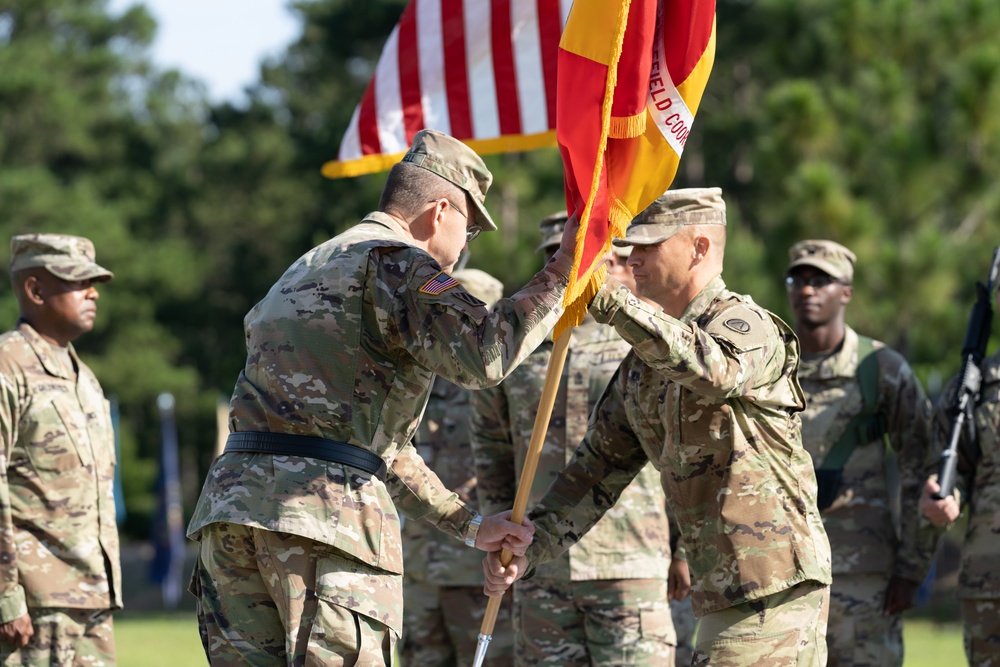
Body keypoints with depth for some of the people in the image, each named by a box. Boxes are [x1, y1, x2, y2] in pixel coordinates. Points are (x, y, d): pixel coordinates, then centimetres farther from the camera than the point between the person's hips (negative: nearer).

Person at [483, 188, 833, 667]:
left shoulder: (745, 326, -10)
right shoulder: (642, 367, 16)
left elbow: (713, 368, -35)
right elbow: (598, 469, 16)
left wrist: (610, 300, -39)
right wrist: (527, 547, 4)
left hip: (772, 586, -9)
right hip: (722, 595, 9)